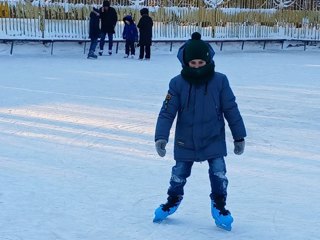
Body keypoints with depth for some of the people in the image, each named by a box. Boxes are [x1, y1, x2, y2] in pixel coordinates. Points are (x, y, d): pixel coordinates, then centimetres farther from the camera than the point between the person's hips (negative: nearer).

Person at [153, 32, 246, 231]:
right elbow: (167, 112, -10)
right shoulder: (178, 84, -11)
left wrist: (239, 137, 2)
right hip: (186, 141, 1)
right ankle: (173, 200, 39)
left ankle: (219, 206, 17)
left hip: (214, 139, -1)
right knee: (179, 174, 12)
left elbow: (231, 110, -3)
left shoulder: (219, 81, -11)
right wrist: (161, 137, -18)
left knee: (219, 173, -6)